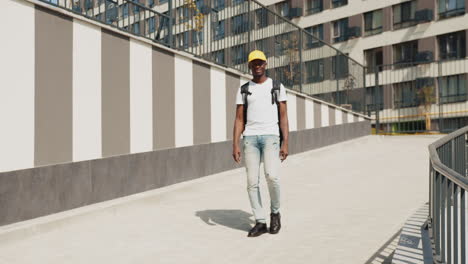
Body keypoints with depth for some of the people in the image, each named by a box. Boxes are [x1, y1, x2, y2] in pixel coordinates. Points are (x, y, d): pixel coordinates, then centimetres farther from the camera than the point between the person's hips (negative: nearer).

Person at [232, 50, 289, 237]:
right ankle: (260, 222, 9)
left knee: (271, 177, -19)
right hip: (250, 138, 2)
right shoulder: (243, 90, 12)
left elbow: (283, 117, 3)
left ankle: (275, 212, 9)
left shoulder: (277, 87, 7)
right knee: (252, 181, -3)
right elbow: (239, 119, 7)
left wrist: (285, 143, -6)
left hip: (270, 136, -2)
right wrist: (235, 145, -4)